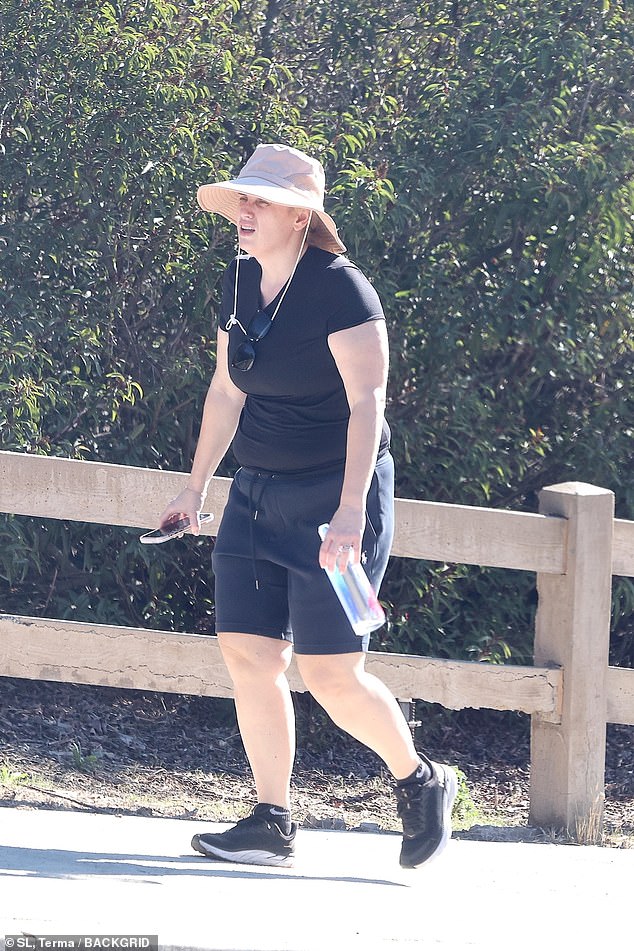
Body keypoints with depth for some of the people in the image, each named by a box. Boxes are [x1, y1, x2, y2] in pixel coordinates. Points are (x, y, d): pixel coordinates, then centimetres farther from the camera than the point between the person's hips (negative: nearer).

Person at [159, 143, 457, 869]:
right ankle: (272, 825, 7)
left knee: (330, 673, -8)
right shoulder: (240, 282, 7)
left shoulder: (341, 291, -16)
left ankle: (421, 782, 15)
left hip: (334, 497, -7)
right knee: (247, 655, 0)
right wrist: (197, 486, 20)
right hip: (259, 495, 7)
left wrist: (349, 511, -30)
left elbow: (367, 405, -21)